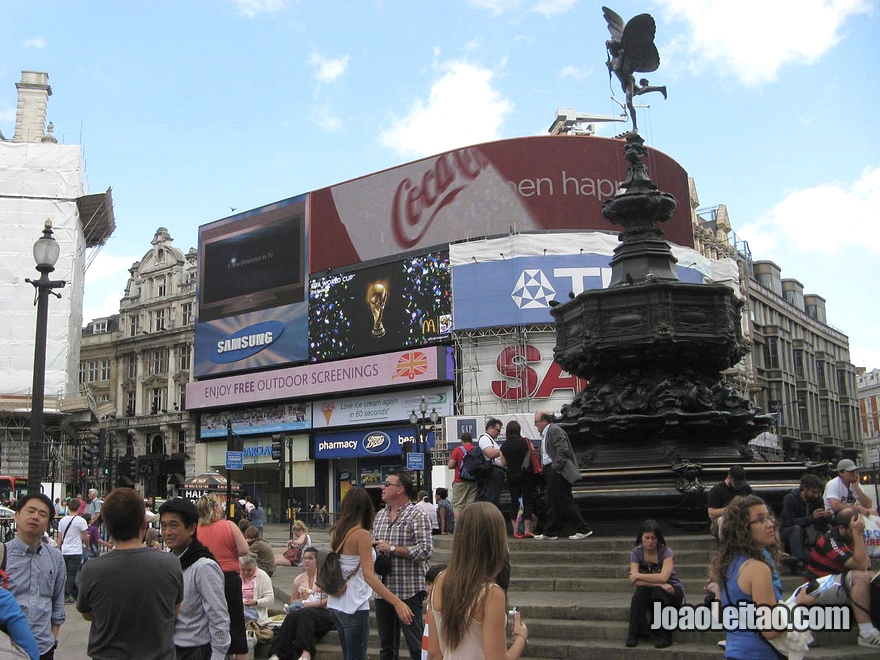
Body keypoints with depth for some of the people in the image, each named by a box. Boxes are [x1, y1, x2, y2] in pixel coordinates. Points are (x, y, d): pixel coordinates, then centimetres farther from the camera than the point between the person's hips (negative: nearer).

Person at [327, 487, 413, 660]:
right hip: (354, 606, -8)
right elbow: (368, 576, -24)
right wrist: (397, 602, -30)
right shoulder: (361, 534, -16)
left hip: (335, 604, 8)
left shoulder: (336, 532, 6)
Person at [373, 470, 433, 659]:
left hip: (408, 592, -7)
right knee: (386, 644, 16)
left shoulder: (417, 516, -10)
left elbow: (425, 550, -19)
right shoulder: (379, 515, 13)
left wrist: (391, 548, -18)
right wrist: (372, 546, 0)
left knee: (416, 644, 0)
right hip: (383, 590, 7)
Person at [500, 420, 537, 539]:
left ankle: (515, 531, 6)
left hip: (511, 477, 2)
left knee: (514, 502, 7)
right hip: (526, 475, -2)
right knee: (528, 502, 3)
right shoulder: (526, 441, -6)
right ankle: (527, 530, 0)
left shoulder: (504, 446, 0)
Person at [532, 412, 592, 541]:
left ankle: (583, 530, -1)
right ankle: (550, 533, 18)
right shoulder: (545, 434, 19)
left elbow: (562, 450, -19)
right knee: (550, 503, 11)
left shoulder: (554, 430, -11)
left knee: (565, 501, -7)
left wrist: (556, 467, -20)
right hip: (549, 472, 10)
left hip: (558, 473, -10)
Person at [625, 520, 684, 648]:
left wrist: (639, 576, -23)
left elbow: (663, 577, -31)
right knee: (641, 588, -31)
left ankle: (663, 635, -19)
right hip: (648, 594, 2)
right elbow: (634, 580, -21)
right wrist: (658, 583, -32)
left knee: (657, 591, -35)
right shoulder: (636, 553, -8)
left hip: (672, 591, -2)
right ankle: (634, 633, -24)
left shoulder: (666, 552, -16)